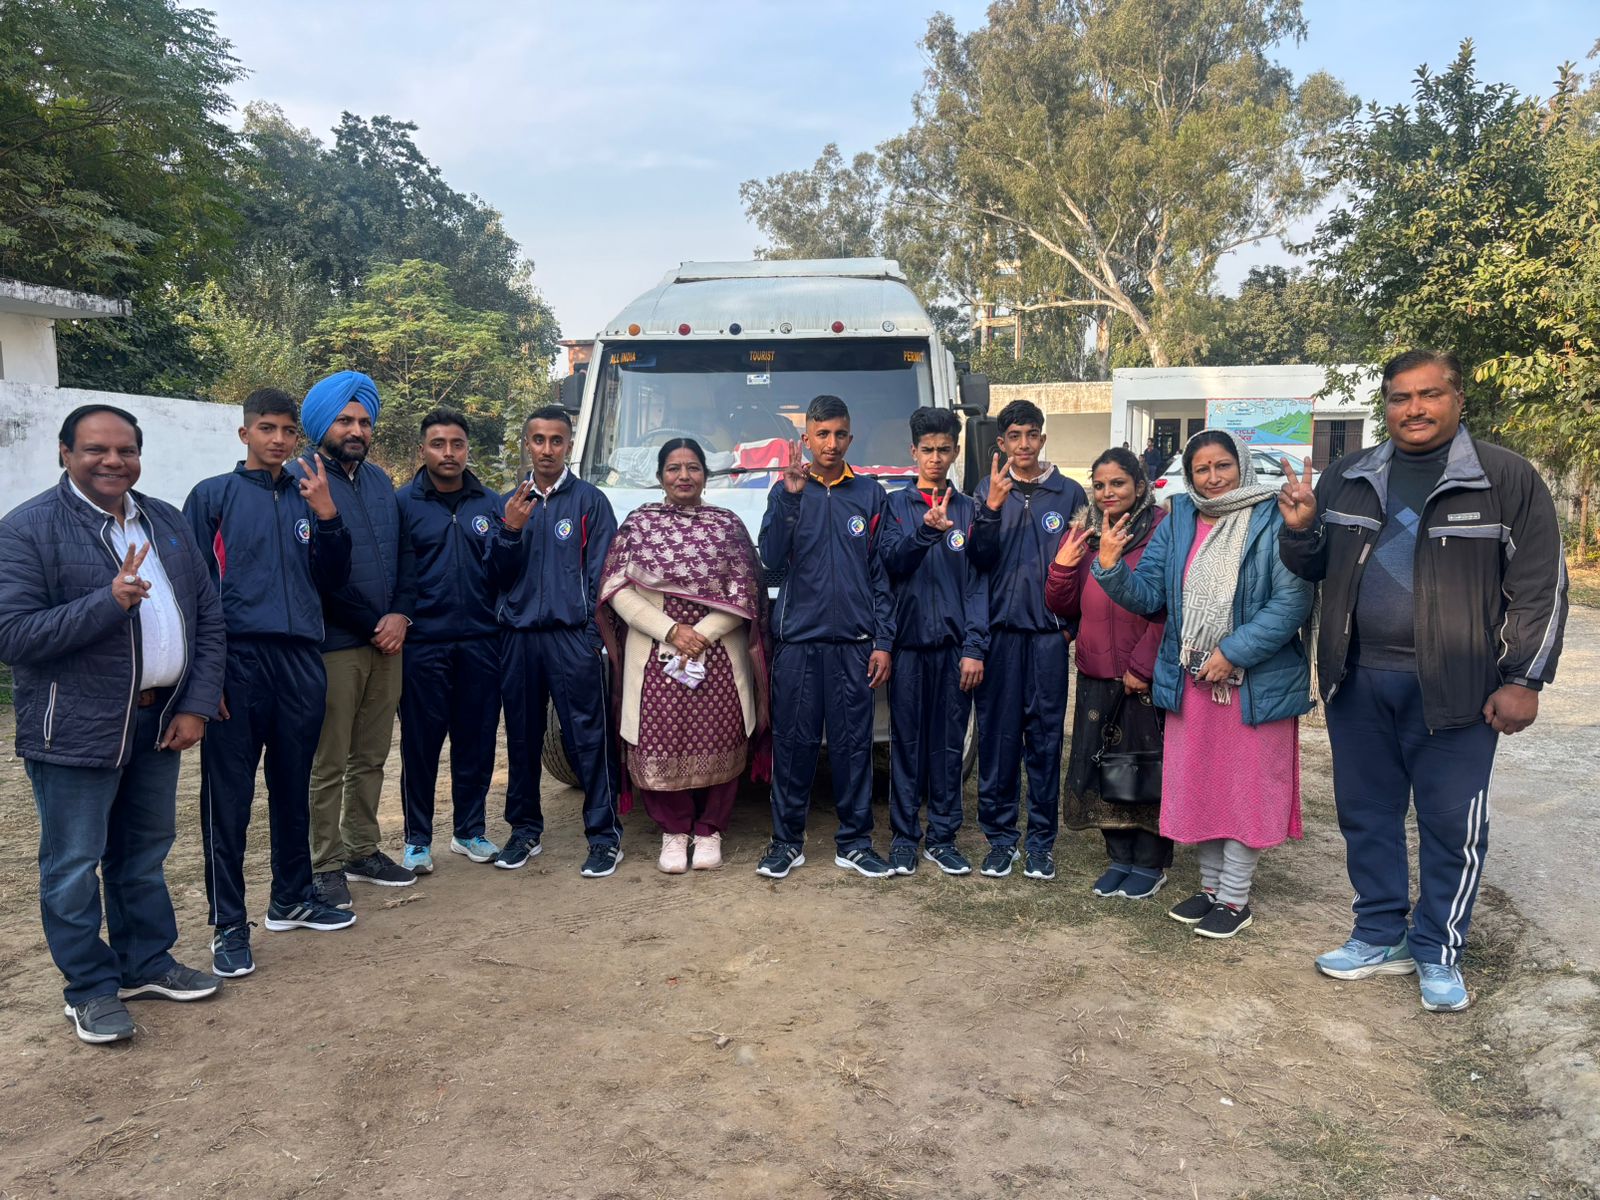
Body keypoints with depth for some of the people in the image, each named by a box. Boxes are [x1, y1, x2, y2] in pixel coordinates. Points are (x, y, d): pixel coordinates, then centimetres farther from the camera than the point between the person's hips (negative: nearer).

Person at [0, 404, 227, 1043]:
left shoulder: (167, 523, 8)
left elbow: (207, 617, 9)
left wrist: (196, 704, 0)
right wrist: (109, 601, -27)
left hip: (159, 721, 6)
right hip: (76, 728, -5)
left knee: (145, 853, 18)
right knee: (73, 866, 6)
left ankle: (146, 962, 34)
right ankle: (91, 989, 22)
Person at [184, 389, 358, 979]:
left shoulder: (307, 497, 14)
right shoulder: (213, 495, 2)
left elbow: (331, 580, 9)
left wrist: (327, 517, -6)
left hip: (302, 660, 4)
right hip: (239, 661, -4)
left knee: (294, 788, 14)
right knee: (229, 797, 0)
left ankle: (292, 898, 28)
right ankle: (228, 924, 9)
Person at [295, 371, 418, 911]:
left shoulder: (379, 481, 14)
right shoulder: (300, 481, -9)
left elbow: (404, 552, 14)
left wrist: (401, 614, -2)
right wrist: (373, 624, -10)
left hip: (387, 642, 7)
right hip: (333, 644, -6)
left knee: (371, 757, 15)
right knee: (329, 765, 2)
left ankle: (363, 850, 28)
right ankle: (327, 866, 13)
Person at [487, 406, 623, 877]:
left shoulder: (589, 500, 2)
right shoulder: (510, 502, 13)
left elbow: (600, 573, -2)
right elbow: (495, 576, 9)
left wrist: (595, 628, -10)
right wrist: (509, 531, -7)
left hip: (572, 636, -4)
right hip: (517, 638, 4)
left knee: (588, 737, -4)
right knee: (522, 737, 11)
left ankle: (605, 836, 4)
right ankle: (525, 829, 24)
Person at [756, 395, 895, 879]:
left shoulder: (870, 493, 8)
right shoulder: (787, 490, 6)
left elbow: (882, 572, 7)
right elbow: (771, 558, -7)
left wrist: (883, 641, 1)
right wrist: (790, 496, -18)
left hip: (854, 641, 1)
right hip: (797, 638, -1)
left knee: (854, 742, 4)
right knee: (794, 741, 3)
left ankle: (855, 842, 15)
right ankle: (787, 841, 15)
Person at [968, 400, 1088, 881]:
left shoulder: (1069, 492, 6)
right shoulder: (988, 490, 7)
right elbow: (979, 559, -2)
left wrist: (1072, 620, 0)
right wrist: (991, 509, -17)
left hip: (1049, 630, 0)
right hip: (999, 629, 1)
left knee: (1045, 734, 3)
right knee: (997, 733, 2)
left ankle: (1042, 837, 14)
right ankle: (1000, 835, 13)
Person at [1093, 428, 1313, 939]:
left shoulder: (1273, 520, -10)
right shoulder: (1177, 523, 5)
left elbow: (1292, 600, -18)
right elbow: (1147, 593, 1)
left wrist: (1234, 653, -21)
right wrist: (1111, 568, -18)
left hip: (1255, 682, -5)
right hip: (1190, 682, 5)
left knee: (1245, 790, 6)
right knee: (1198, 786, 14)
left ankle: (1234, 898, 20)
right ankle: (1211, 886, 31)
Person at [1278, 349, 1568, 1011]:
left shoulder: (1506, 477, -4)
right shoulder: (1347, 478, 8)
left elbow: (1541, 585, -4)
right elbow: (1315, 568, 16)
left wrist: (1523, 680, -9)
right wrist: (1300, 529, -6)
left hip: (1454, 687, -4)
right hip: (1358, 682, 4)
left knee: (1452, 825, 5)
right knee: (1366, 814, 13)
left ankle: (1438, 951, 23)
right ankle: (1381, 936, 30)